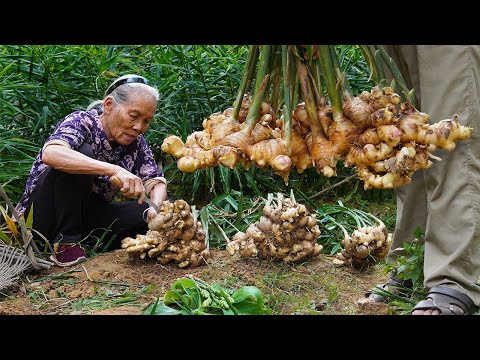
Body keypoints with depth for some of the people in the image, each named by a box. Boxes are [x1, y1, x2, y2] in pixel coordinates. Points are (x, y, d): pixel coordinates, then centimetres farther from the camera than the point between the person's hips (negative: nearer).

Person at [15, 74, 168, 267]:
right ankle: (66, 242, -20)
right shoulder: (81, 122, -18)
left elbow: (156, 181, -4)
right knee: (81, 152, -29)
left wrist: (156, 208, -28)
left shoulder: (135, 142, -1)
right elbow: (50, 153, -39)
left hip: (88, 213, 5)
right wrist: (115, 170, -49)